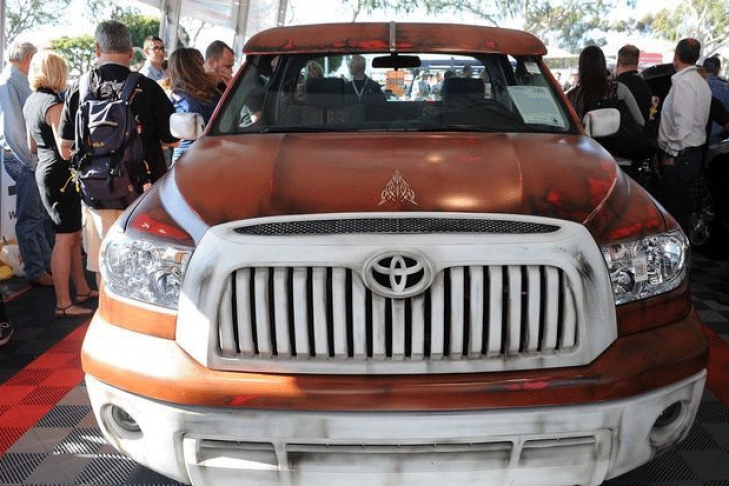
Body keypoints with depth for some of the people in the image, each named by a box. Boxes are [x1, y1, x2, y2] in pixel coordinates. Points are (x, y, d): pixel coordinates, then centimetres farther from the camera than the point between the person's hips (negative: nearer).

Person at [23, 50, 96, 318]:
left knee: (73, 234, 17)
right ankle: (63, 304, -2)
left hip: (45, 169, 10)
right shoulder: (54, 104, -16)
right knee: (65, 238, -6)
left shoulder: (31, 102, 12)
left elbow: (33, 145, 20)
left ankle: (82, 289, 26)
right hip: (60, 173, -10)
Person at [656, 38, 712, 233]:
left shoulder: (683, 82, -16)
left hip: (680, 155, -10)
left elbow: (683, 122, -23)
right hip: (694, 151, 10)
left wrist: (672, 153, -16)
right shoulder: (701, 82, 14)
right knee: (682, 204, 18)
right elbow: (699, 119, 17)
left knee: (675, 208, -4)